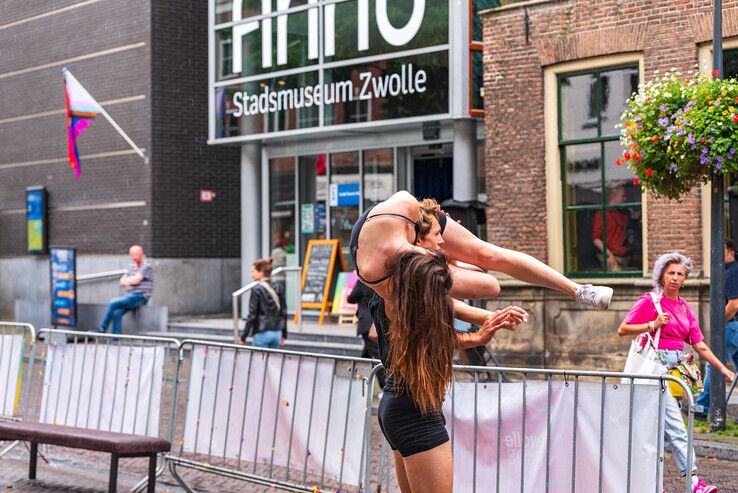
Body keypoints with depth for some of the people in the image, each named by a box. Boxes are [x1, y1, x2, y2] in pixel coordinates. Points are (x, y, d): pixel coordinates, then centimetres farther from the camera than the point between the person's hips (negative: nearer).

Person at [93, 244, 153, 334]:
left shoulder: (146, 266, -7)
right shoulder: (132, 266, 18)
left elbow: (135, 280, -17)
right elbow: (121, 282, 14)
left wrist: (127, 280, 3)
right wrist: (131, 281, -6)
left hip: (141, 297, -7)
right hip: (131, 296, 7)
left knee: (113, 303, -19)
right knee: (117, 313, -15)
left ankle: (102, 328, -4)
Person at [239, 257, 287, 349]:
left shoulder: (257, 290, -11)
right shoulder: (278, 288, 6)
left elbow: (252, 315, -13)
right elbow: (283, 313, 9)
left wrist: (243, 337, -8)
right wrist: (284, 334, 17)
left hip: (262, 333, -6)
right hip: (276, 333, 6)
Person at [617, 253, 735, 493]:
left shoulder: (684, 306, 14)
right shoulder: (650, 301, -5)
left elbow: (698, 343, 13)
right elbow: (623, 330, -8)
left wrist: (722, 367, 8)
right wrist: (653, 325, -18)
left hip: (678, 365, 7)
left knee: (659, 424, 10)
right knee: (674, 425, -11)